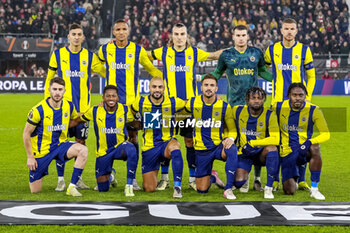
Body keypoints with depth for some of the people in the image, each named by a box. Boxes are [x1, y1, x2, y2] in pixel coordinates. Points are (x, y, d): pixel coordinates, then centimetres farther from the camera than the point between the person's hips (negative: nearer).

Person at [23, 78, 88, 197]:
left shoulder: (69, 106, -5)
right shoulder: (39, 110, -18)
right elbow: (26, 133, -9)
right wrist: (30, 157, -10)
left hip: (60, 145, 3)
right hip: (41, 150, -3)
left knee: (83, 150, -29)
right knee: (35, 190, 2)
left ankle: (72, 187, -20)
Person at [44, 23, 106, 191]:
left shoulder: (89, 56, 7)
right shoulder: (58, 55, 5)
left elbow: (107, 73, 17)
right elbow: (49, 78, 12)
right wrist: (48, 98, 8)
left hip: (82, 106, 1)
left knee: (81, 142, 5)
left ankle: (78, 178, 16)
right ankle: (61, 180, 6)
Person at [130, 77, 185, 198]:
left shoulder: (173, 102, -4)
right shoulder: (140, 103, -2)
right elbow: (130, 112, 20)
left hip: (167, 142, -1)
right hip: (149, 147, 1)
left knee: (175, 147, -42)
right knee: (149, 189, 1)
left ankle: (177, 186, -35)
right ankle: (152, 176, 40)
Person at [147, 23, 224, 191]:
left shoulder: (194, 52, 7)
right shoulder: (164, 52, 6)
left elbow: (214, 56, 17)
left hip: (190, 102, 0)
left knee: (190, 140, 2)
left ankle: (193, 178, 11)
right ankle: (164, 177, 12)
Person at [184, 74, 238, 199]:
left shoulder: (224, 106, -7)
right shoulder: (193, 103, -5)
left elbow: (232, 129, 1)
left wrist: (230, 138, -19)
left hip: (219, 145, -1)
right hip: (202, 150, 1)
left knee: (232, 150, -39)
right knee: (201, 190, 4)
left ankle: (228, 189, -31)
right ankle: (212, 177, 42)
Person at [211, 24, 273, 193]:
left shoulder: (256, 53, 7)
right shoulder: (226, 55, 4)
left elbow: (262, 72, 22)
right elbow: (217, 73, 18)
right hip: (235, 104, -1)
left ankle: (257, 179, 7)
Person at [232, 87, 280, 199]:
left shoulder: (269, 115, -10)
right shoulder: (237, 111, -4)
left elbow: (275, 139, -21)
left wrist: (252, 143, -23)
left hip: (261, 153, -1)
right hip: (244, 153, 1)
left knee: (271, 148, -35)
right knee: (238, 183, -18)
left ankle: (269, 188, -26)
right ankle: (245, 177, 24)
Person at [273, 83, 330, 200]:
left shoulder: (313, 110, -8)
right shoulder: (278, 107, -3)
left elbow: (325, 134, -12)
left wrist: (308, 143, -28)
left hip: (304, 150, -1)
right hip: (287, 153, 1)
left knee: (315, 148, -39)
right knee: (289, 191, -13)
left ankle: (314, 189, -23)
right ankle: (292, 181, 29)